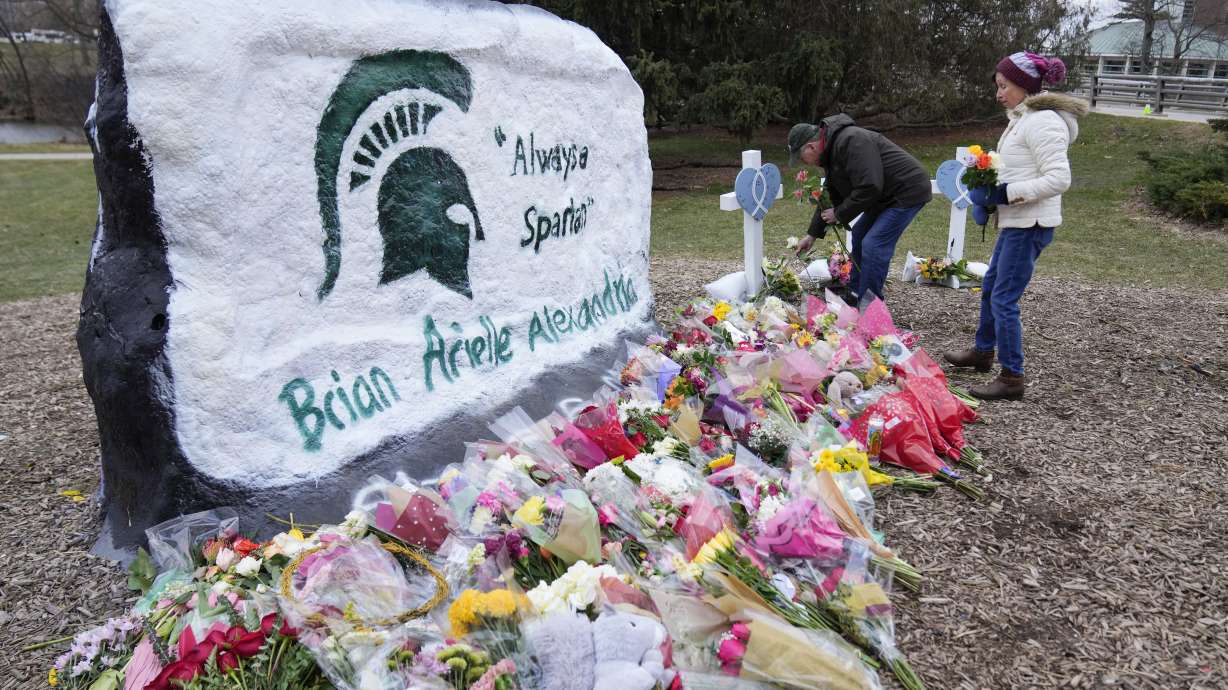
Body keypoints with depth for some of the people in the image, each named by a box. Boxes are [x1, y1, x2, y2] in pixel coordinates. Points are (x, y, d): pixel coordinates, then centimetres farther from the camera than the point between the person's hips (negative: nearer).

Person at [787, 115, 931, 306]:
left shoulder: (851, 141, -26)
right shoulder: (832, 149, 8)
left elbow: (869, 188, -31)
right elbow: (830, 195, 16)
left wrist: (839, 214, -18)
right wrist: (812, 234, 16)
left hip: (907, 191, -11)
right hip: (885, 195, 11)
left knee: (873, 244, -15)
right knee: (859, 235, 18)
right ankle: (855, 295, 29)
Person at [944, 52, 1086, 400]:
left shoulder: (1043, 121, -17)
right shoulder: (1024, 117, 13)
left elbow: (1059, 179, -22)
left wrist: (1007, 193, -22)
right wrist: (991, 187, 7)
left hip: (1029, 225, -11)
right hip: (1015, 222, 11)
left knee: (1004, 299, -7)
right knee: (990, 286, 22)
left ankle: (1012, 377, 2)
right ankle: (983, 351, 39)